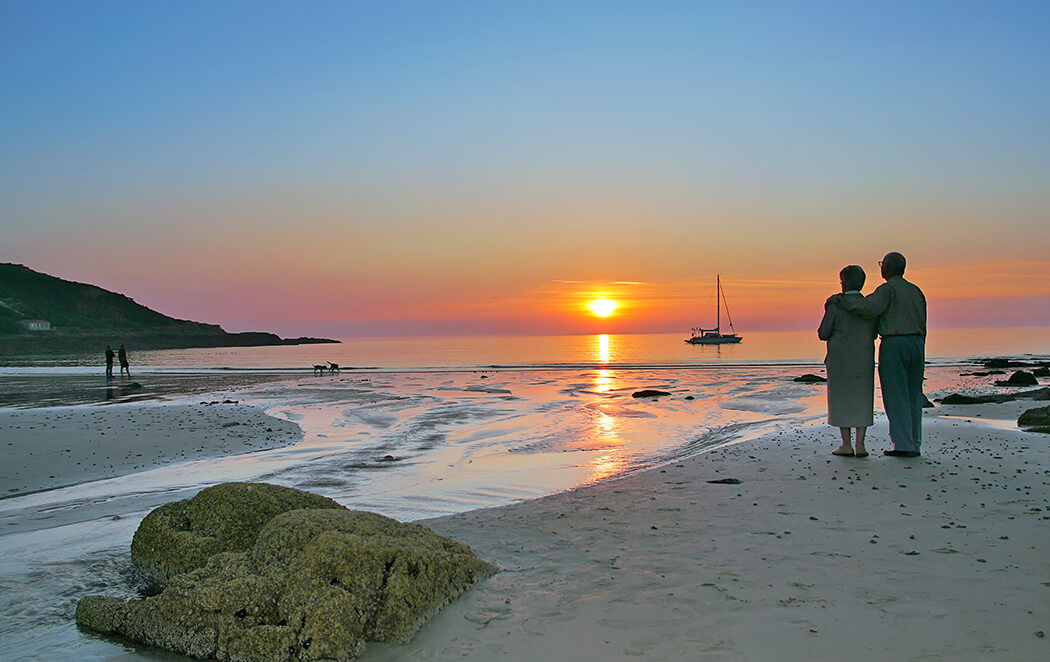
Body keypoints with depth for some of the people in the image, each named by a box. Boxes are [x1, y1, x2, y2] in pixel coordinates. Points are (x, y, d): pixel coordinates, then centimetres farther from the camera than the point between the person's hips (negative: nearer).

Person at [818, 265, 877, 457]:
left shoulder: (836, 305, -10)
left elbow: (823, 333, -5)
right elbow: (873, 334, 12)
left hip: (840, 361, -3)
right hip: (864, 361, 3)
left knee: (842, 400, 5)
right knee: (862, 401, 8)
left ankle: (847, 445, 5)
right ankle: (860, 445, 4)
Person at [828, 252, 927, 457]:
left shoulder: (888, 289, -7)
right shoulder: (916, 291, 16)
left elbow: (870, 308, -27)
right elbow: (921, 326, 15)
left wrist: (841, 299, -18)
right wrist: (917, 355, 20)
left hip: (894, 345, -7)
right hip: (916, 344, 7)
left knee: (896, 398, -3)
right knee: (913, 397, 11)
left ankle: (904, 446, -4)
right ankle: (915, 445, 12)